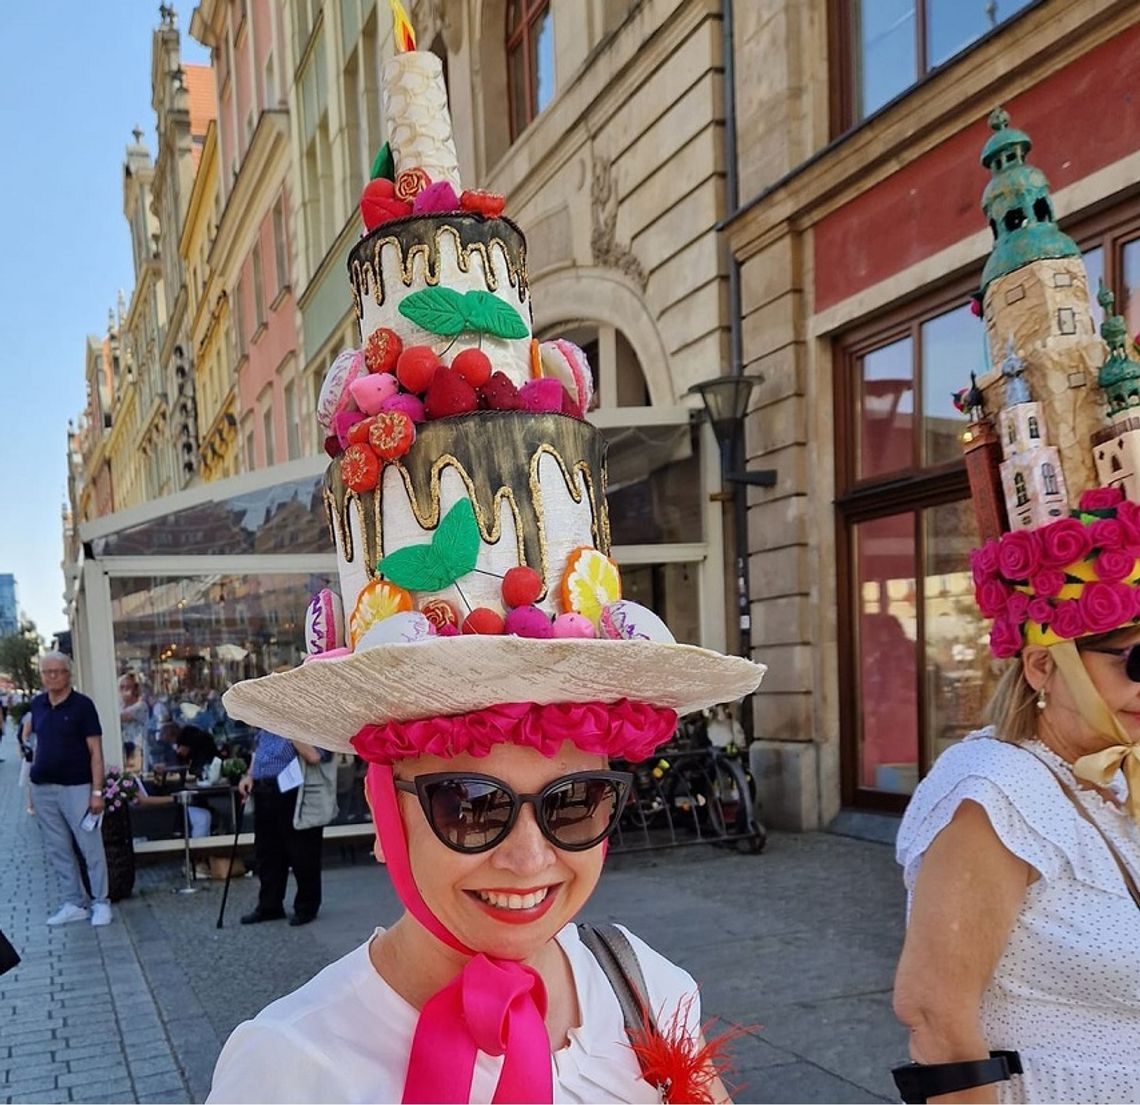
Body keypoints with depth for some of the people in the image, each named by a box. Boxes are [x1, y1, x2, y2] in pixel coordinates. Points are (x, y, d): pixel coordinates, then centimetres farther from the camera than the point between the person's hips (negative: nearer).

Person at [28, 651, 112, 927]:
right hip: (43, 789, 5)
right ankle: (74, 904, 20)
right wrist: (34, 780, 10)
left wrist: (97, 791, -13)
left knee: (91, 847, -1)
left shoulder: (82, 705, -7)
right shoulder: (37, 705, 8)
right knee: (58, 851, 10)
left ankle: (101, 902, 10)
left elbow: (95, 751, -7)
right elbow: (39, 744, 17)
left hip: (76, 787, -5)